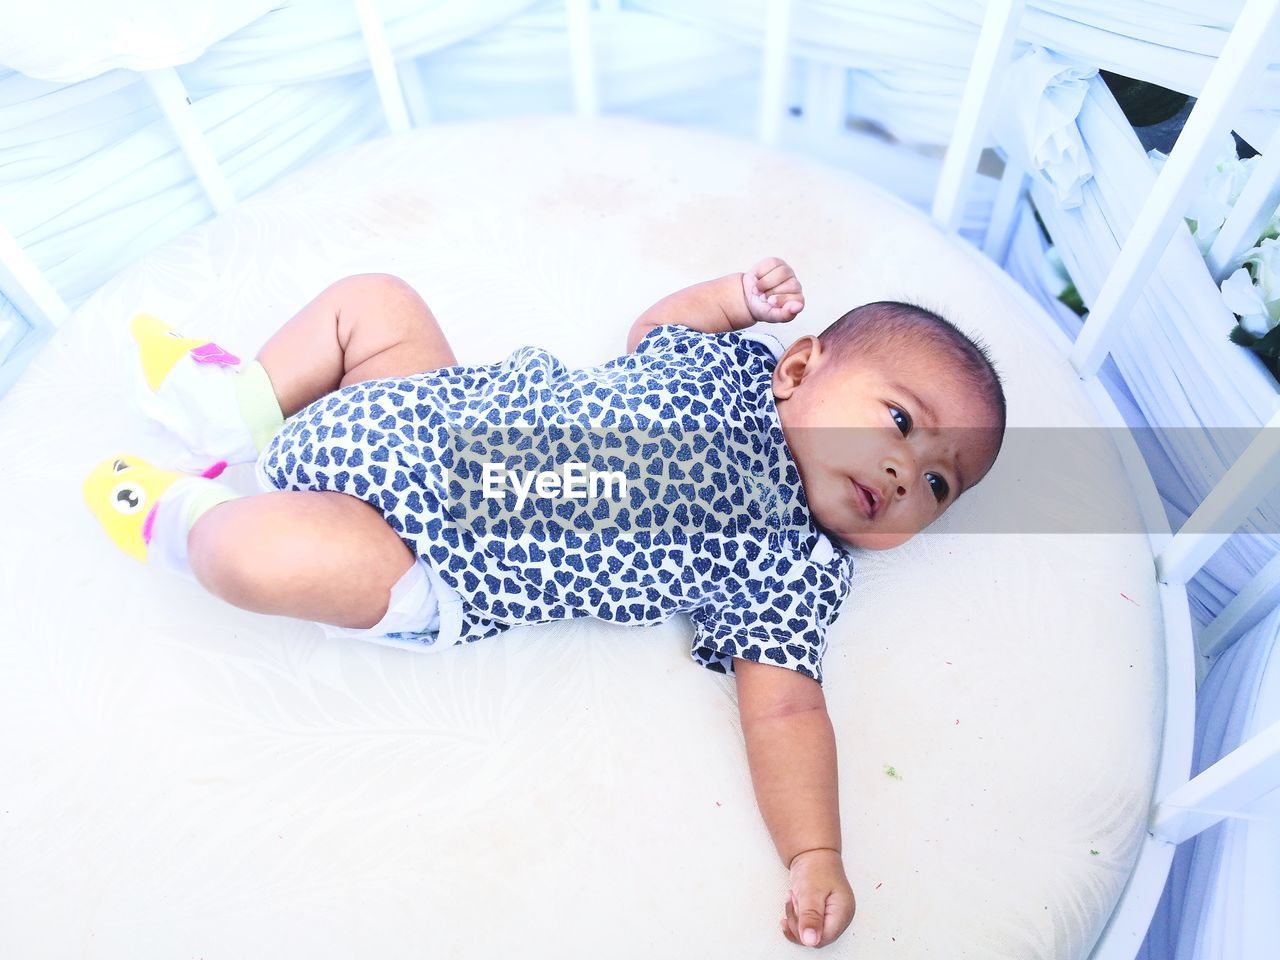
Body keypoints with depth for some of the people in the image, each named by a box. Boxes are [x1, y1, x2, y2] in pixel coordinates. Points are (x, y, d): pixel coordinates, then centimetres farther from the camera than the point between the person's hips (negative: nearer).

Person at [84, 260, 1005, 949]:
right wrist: (742, 295, 5)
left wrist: (816, 858, -25)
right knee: (372, 297, 11)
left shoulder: (795, 571, -12)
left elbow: (785, 709, -15)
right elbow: (652, 328, 18)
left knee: (266, 551, -27)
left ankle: (186, 516, 12)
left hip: (418, 566, -5)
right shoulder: (735, 359, 0)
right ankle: (240, 412, 31)